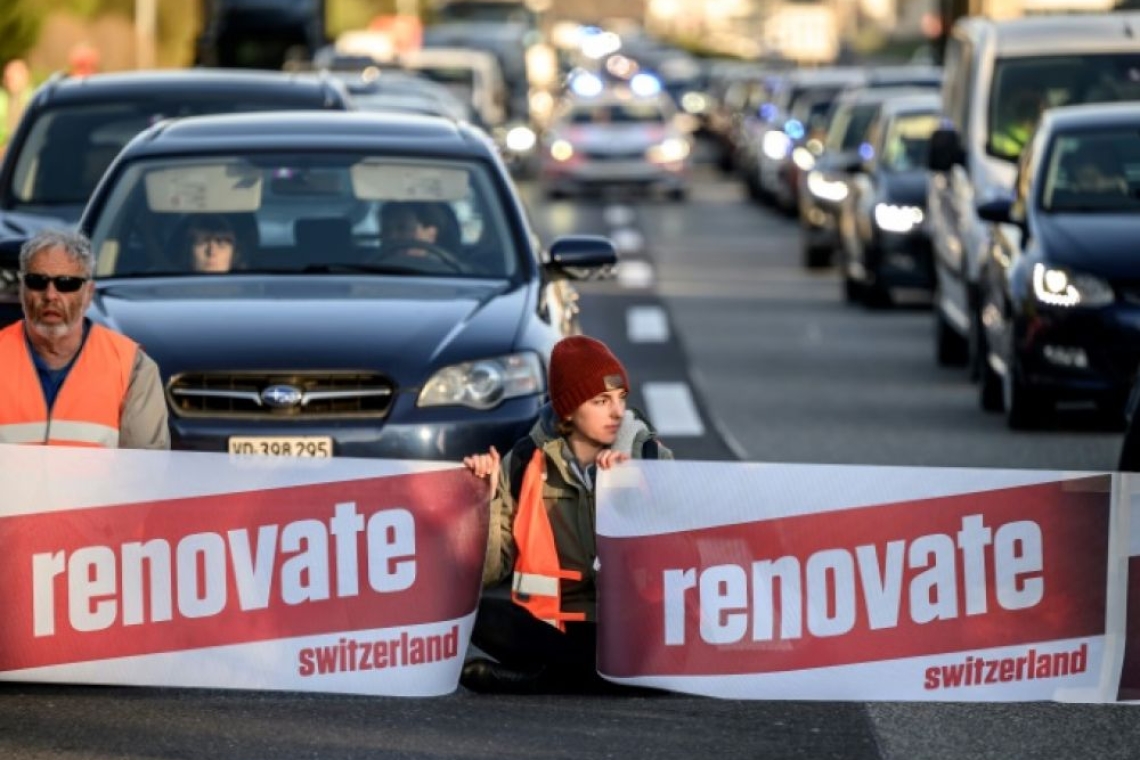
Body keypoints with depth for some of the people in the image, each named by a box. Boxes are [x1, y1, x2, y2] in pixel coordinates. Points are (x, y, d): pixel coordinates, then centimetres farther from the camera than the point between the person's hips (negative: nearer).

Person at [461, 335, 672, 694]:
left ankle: (535, 678, -25)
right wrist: (485, 499, -11)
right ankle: (612, 673, -24)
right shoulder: (527, 462, 4)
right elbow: (487, 571, 3)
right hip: (548, 625, 1)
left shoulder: (649, 458, 4)